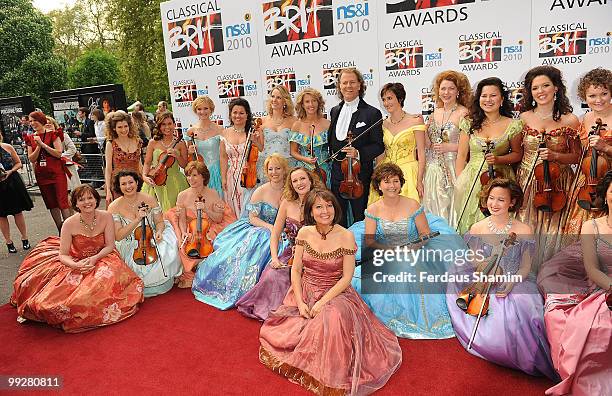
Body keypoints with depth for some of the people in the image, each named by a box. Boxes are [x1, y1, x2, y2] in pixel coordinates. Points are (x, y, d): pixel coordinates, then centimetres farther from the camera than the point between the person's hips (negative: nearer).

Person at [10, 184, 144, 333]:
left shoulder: (106, 217, -12)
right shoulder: (69, 224, -15)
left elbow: (110, 245, -9)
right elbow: (63, 255, -12)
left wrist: (94, 258, -25)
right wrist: (76, 265, -32)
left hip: (101, 259, 1)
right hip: (75, 263, -1)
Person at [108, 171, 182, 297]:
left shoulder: (149, 200, -3)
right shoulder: (114, 207, -10)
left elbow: (160, 222, 6)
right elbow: (118, 236, -14)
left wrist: (159, 232, -19)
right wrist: (137, 219, -24)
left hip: (151, 241, 2)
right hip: (130, 247, -2)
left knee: (166, 254, -23)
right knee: (141, 266, -25)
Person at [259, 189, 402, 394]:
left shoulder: (346, 236, -13)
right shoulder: (304, 233, -3)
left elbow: (347, 278, -12)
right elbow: (295, 270, 0)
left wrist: (322, 302, -19)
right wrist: (300, 302, -11)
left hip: (335, 293, -3)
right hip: (305, 292, 3)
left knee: (333, 318, -34)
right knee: (278, 334, -14)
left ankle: (329, 374, -10)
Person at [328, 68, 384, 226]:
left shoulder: (372, 113, -7)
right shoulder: (335, 111, 12)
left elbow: (379, 146, -9)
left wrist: (359, 153, -22)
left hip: (360, 174, -5)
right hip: (337, 173, 6)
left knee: (360, 219, 6)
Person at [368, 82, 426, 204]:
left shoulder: (415, 120, -4)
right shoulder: (383, 124, 9)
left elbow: (421, 153, -6)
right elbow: (380, 154, 13)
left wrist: (419, 181, -12)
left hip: (408, 174, -4)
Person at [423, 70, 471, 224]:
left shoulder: (463, 113, -6)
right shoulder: (435, 112, 12)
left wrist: (449, 147, -15)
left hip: (452, 170, -5)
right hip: (432, 170, 6)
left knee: (449, 208, -4)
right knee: (433, 208, 8)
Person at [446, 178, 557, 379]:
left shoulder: (524, 231, -5)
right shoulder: (477, 229, 1)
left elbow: (525, 268, -2)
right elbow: (474, 264, 7)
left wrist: (509, 284, -19)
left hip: (514, 286, -3)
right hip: (483, 286, 4)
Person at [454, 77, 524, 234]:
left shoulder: (513, 125, 0)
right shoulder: (469, 124, 3)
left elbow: (517, 154, 9)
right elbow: (461, 156, 5)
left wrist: (498, 159, -10)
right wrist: (459, 184, -1)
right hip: (471, 180, 1)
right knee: (470, 223, 2)